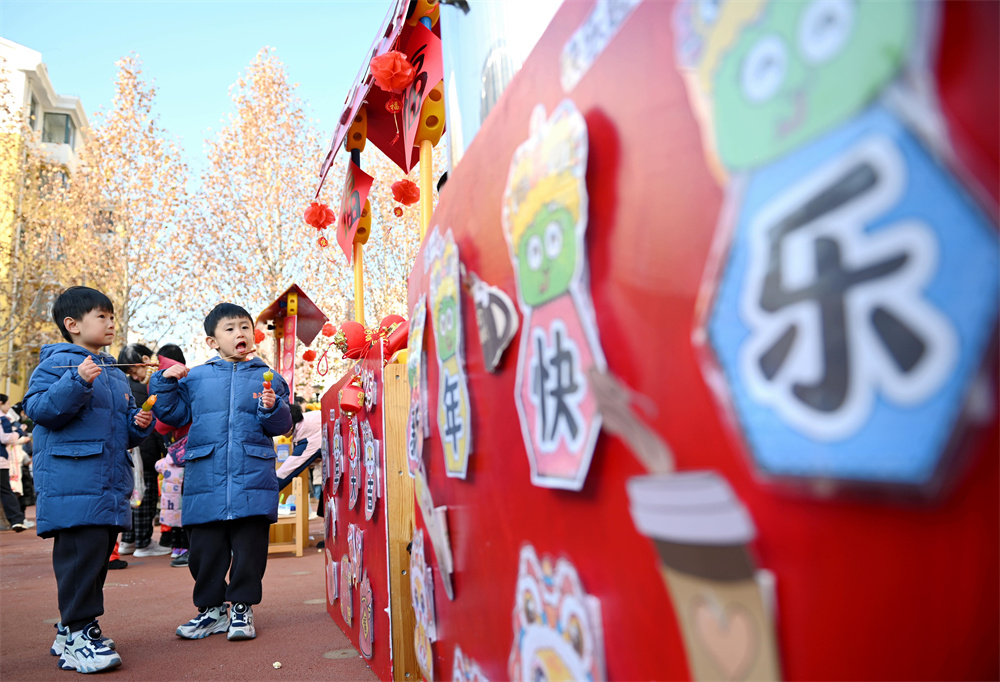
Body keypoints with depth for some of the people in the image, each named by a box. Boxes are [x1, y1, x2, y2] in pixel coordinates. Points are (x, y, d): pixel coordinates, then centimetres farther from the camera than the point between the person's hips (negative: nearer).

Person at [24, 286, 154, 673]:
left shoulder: (116, 375, 22)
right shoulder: (57, 363, -1)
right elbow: (38, 408, -15)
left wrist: (139, 424, 7)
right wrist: (77, 382, -27)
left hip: (111, 486, 8)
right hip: (71, 480, -8)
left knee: (99, 555, 12)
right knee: (81, 555, -12)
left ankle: (70, 630, 24)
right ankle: (77, 636, -3)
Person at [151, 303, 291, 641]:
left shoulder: (267, 378, 9)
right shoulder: (194, 377, 13)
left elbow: (282, 426, 5)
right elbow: (174, 414, 12)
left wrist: (272, 408, -15)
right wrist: (166, 382, 1)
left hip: (252, 476, -1)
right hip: (205, 475, 1)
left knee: (249, 546, 3)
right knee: (205, 547, 8)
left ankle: (242, 608, 17)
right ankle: (212, 609, 23)